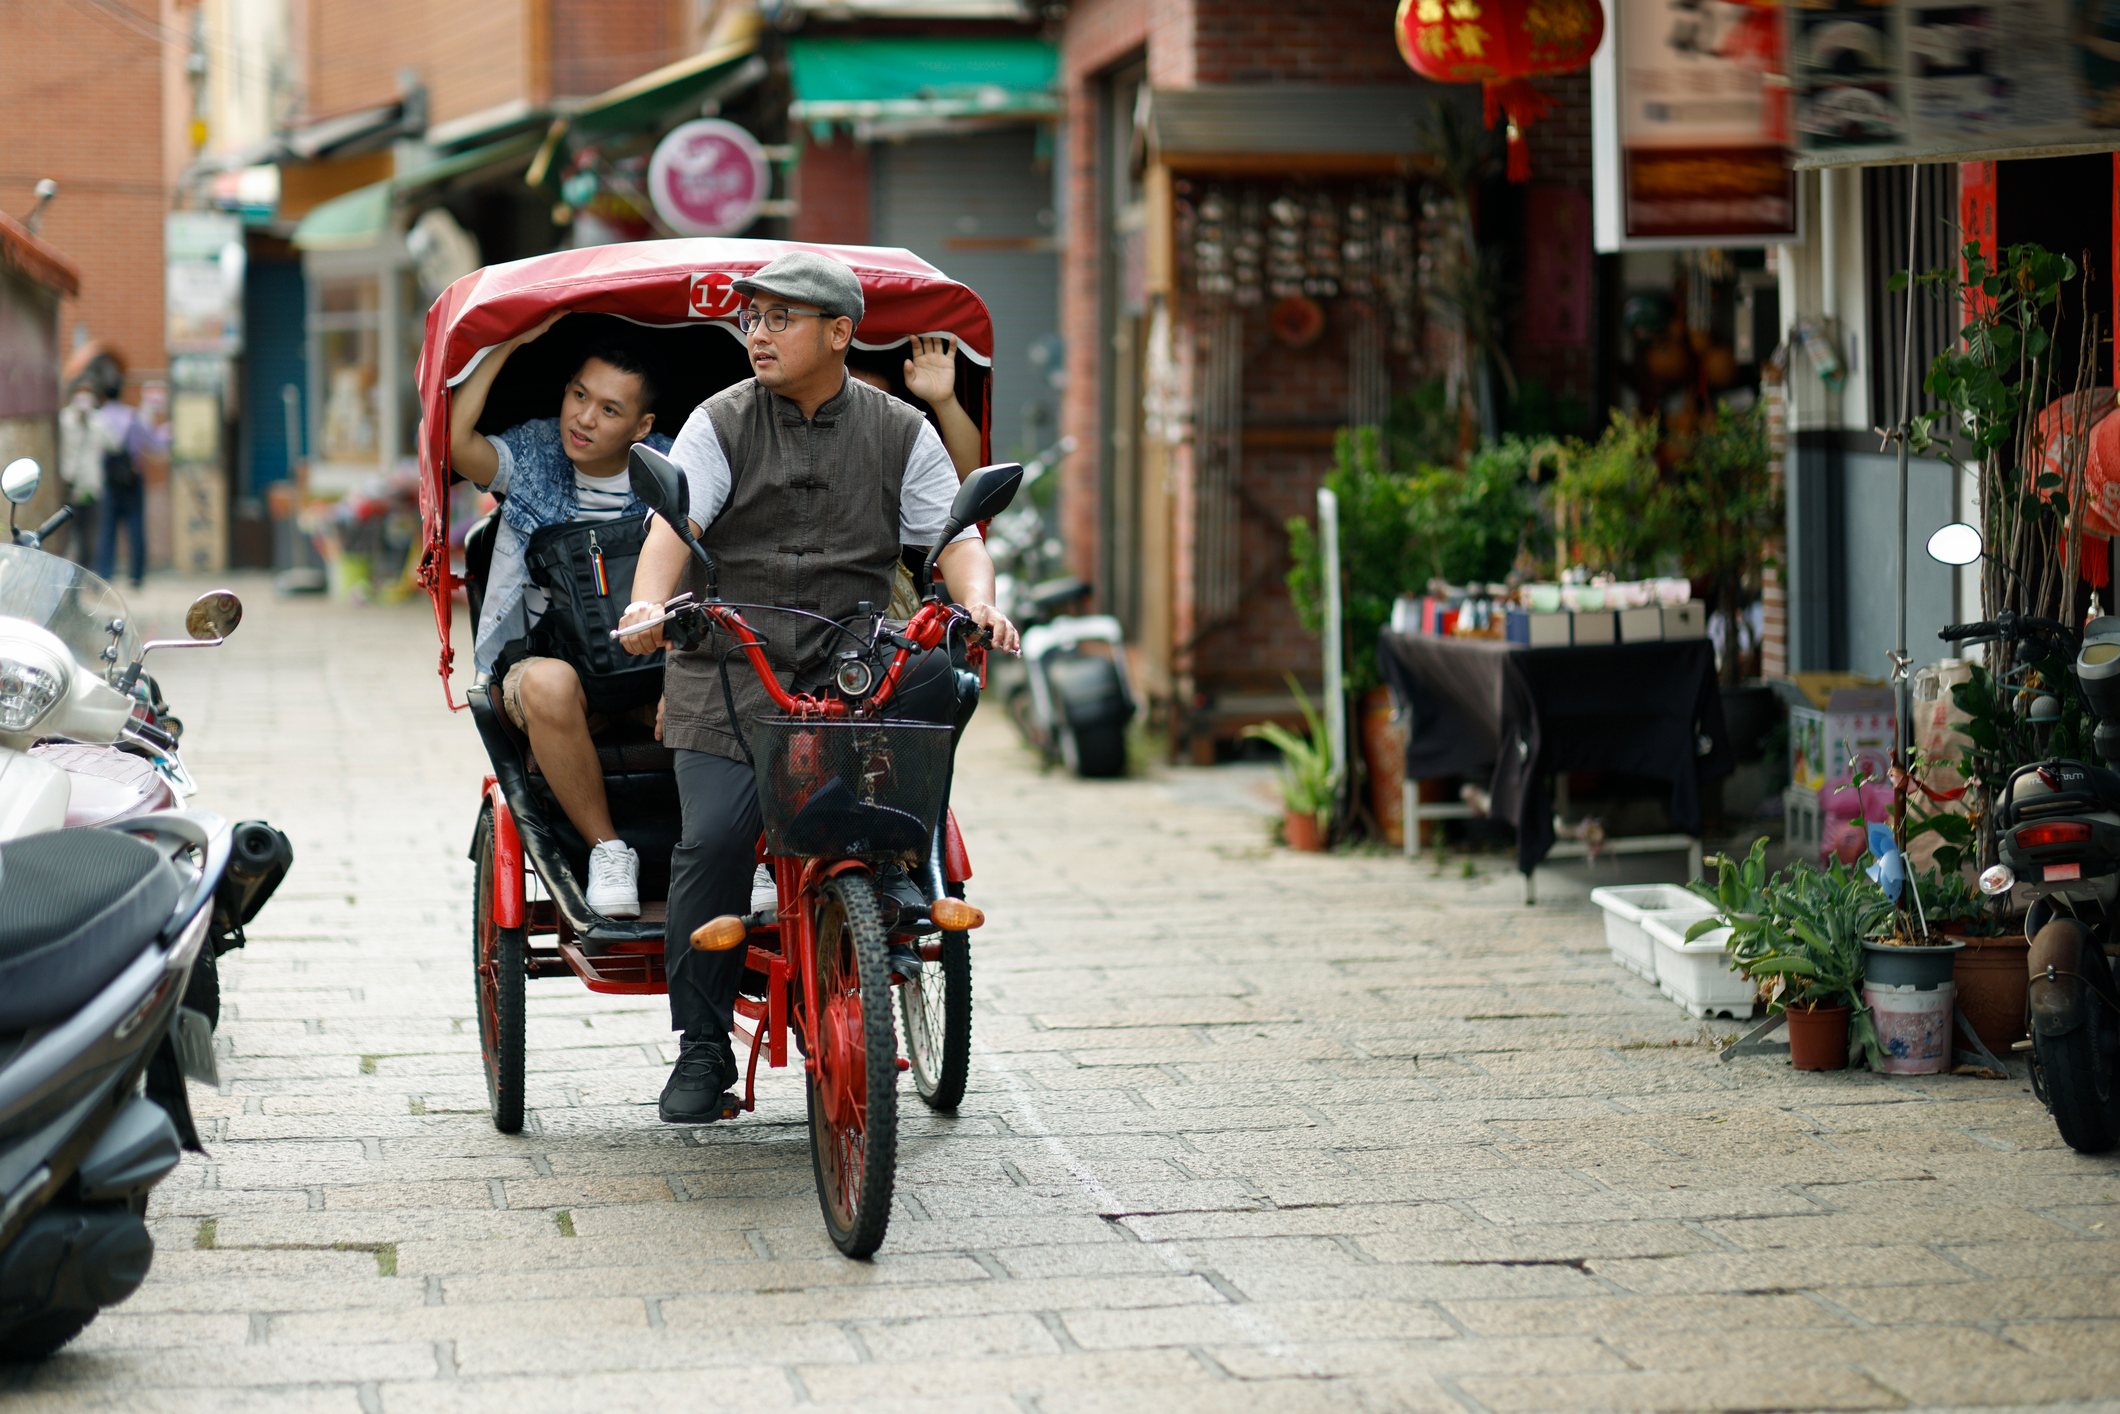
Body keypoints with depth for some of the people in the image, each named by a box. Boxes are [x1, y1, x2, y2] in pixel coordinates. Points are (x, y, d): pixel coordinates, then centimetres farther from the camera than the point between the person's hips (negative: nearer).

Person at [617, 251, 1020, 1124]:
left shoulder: (901, 434, 11)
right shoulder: (721, 423, 7)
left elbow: (952, 533, 5)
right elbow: (673, 525, -6)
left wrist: (977, 598, -17)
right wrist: (650, 602, -27)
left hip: (850, 678, 1)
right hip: (728, 672, -1)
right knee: (713, 841, -16)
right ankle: (702, 1048, -4)